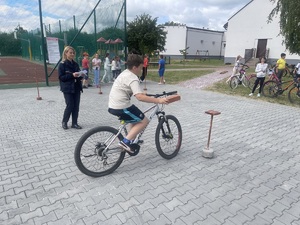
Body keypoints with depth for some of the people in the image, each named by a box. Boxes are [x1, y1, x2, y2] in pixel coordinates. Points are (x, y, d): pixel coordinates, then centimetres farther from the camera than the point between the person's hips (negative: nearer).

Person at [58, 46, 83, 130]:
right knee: (70, 106, -6)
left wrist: (80, 75, -5)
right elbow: (61, 77, -10)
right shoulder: (62, 64, -4)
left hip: (76, 88, 5)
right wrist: (72, 75, -21)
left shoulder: (75, 64, 13)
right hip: (67, 89, -5)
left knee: (76, 106, 4)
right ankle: (64, 122, 15)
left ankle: (74, 123, 14)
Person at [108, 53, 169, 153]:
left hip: (113, 106, 10)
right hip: (121, 107, -10)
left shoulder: (125, 73, 14)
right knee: (144, 121, -1)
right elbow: (140, 97, -29)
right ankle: (125, 142, -8)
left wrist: (142, 93, 34)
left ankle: (132, 142, 28)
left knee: (136, 118, 26)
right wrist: (158, 100, -28)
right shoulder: (133, 78, -16)